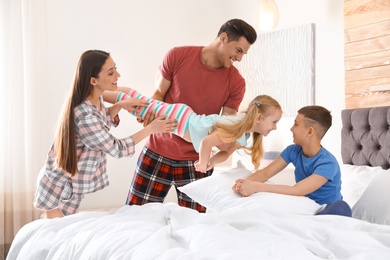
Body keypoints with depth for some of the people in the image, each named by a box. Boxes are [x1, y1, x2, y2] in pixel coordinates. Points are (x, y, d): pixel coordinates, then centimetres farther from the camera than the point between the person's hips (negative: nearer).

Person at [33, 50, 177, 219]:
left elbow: (102, 121, 16)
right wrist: (151, 129, -17)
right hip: (60, 187, -8)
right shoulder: (84, 116, -33)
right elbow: (117, 149, -23)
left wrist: (120, 105, -3)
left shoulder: (95, 100, -6)